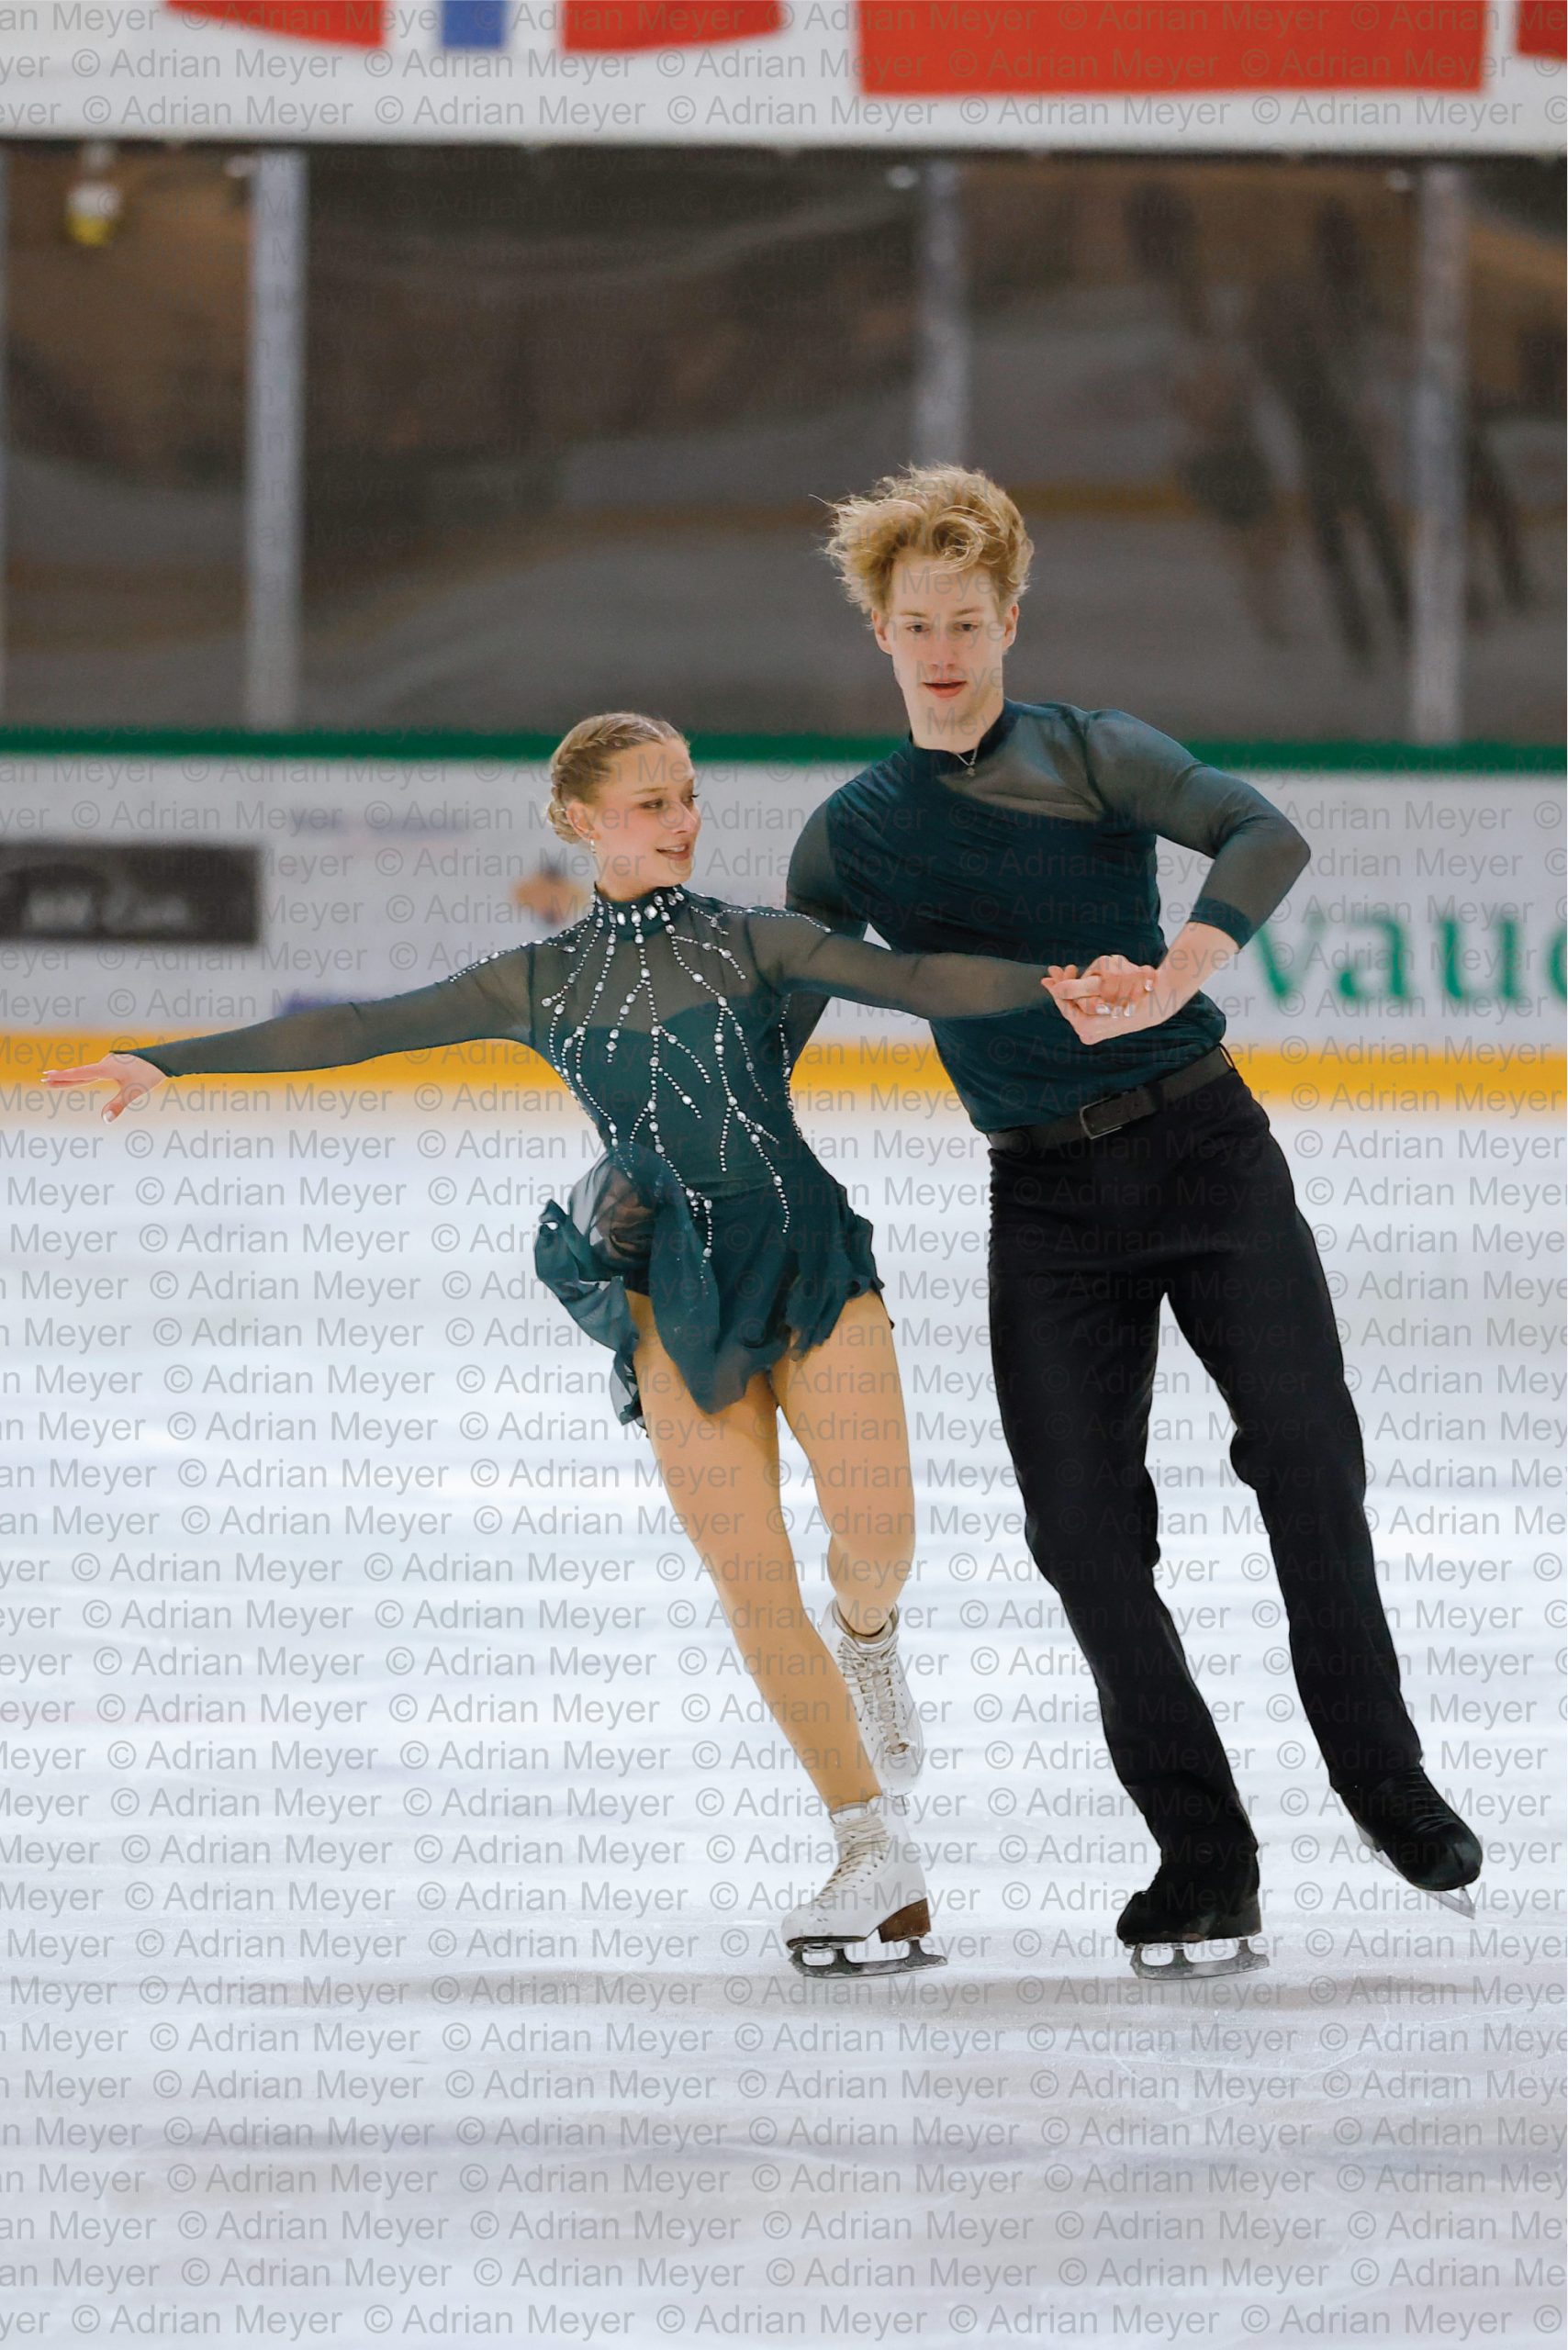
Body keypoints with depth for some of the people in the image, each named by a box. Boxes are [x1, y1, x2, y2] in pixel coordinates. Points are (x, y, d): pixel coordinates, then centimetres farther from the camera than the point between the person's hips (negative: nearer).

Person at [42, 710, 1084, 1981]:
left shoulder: (751, 941, 6)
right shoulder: (540, 982, 8)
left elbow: (915, 980, -5)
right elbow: (362, 1028, 8)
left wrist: (1062, 980, -20)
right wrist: (167, 1061, 5)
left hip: (811, 1256, -1)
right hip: (675, 1299, 1)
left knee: (877, 1534, -15)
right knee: (750, 1581, -6)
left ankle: (866, 1638, 25)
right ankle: (878, 1857, 1)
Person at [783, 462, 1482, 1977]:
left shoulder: (1095, 758, -1)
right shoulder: (854, 834, 9)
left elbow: (1265, 837, -20)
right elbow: (767, 1028, 14)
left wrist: (1174, 978, -37)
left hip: (1203, 1147, -2)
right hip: (1046, 1198, 2)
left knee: (1307, 1463, -10)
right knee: (1082, 1525, -6)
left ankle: (1380, 1776, 11)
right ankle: (1202, 1858, 2)